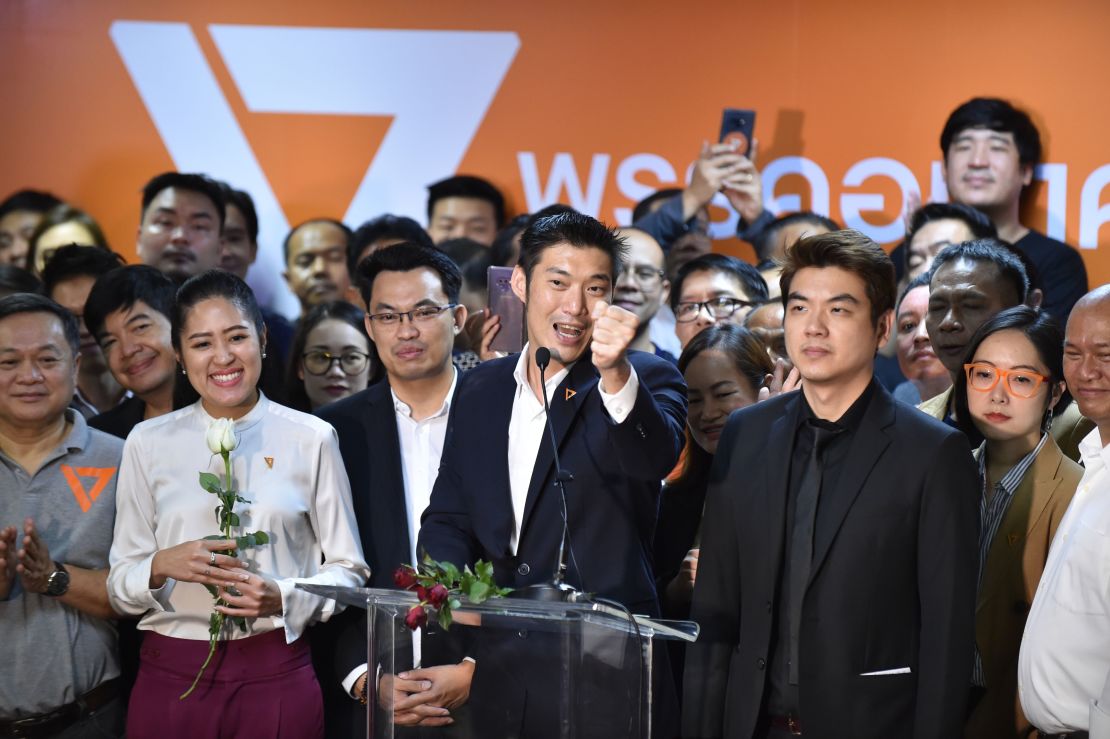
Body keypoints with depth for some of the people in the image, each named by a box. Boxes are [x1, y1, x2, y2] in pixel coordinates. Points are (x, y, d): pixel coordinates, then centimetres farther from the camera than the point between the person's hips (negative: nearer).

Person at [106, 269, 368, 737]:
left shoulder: (311, 439, 2)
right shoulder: (148, 443, 5)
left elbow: (348, 570, 5)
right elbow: (120, 587, 6)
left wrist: (283, 597, -13)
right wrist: (162, 566, -15)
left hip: (276, 675, -1)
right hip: (171, 676, 1)